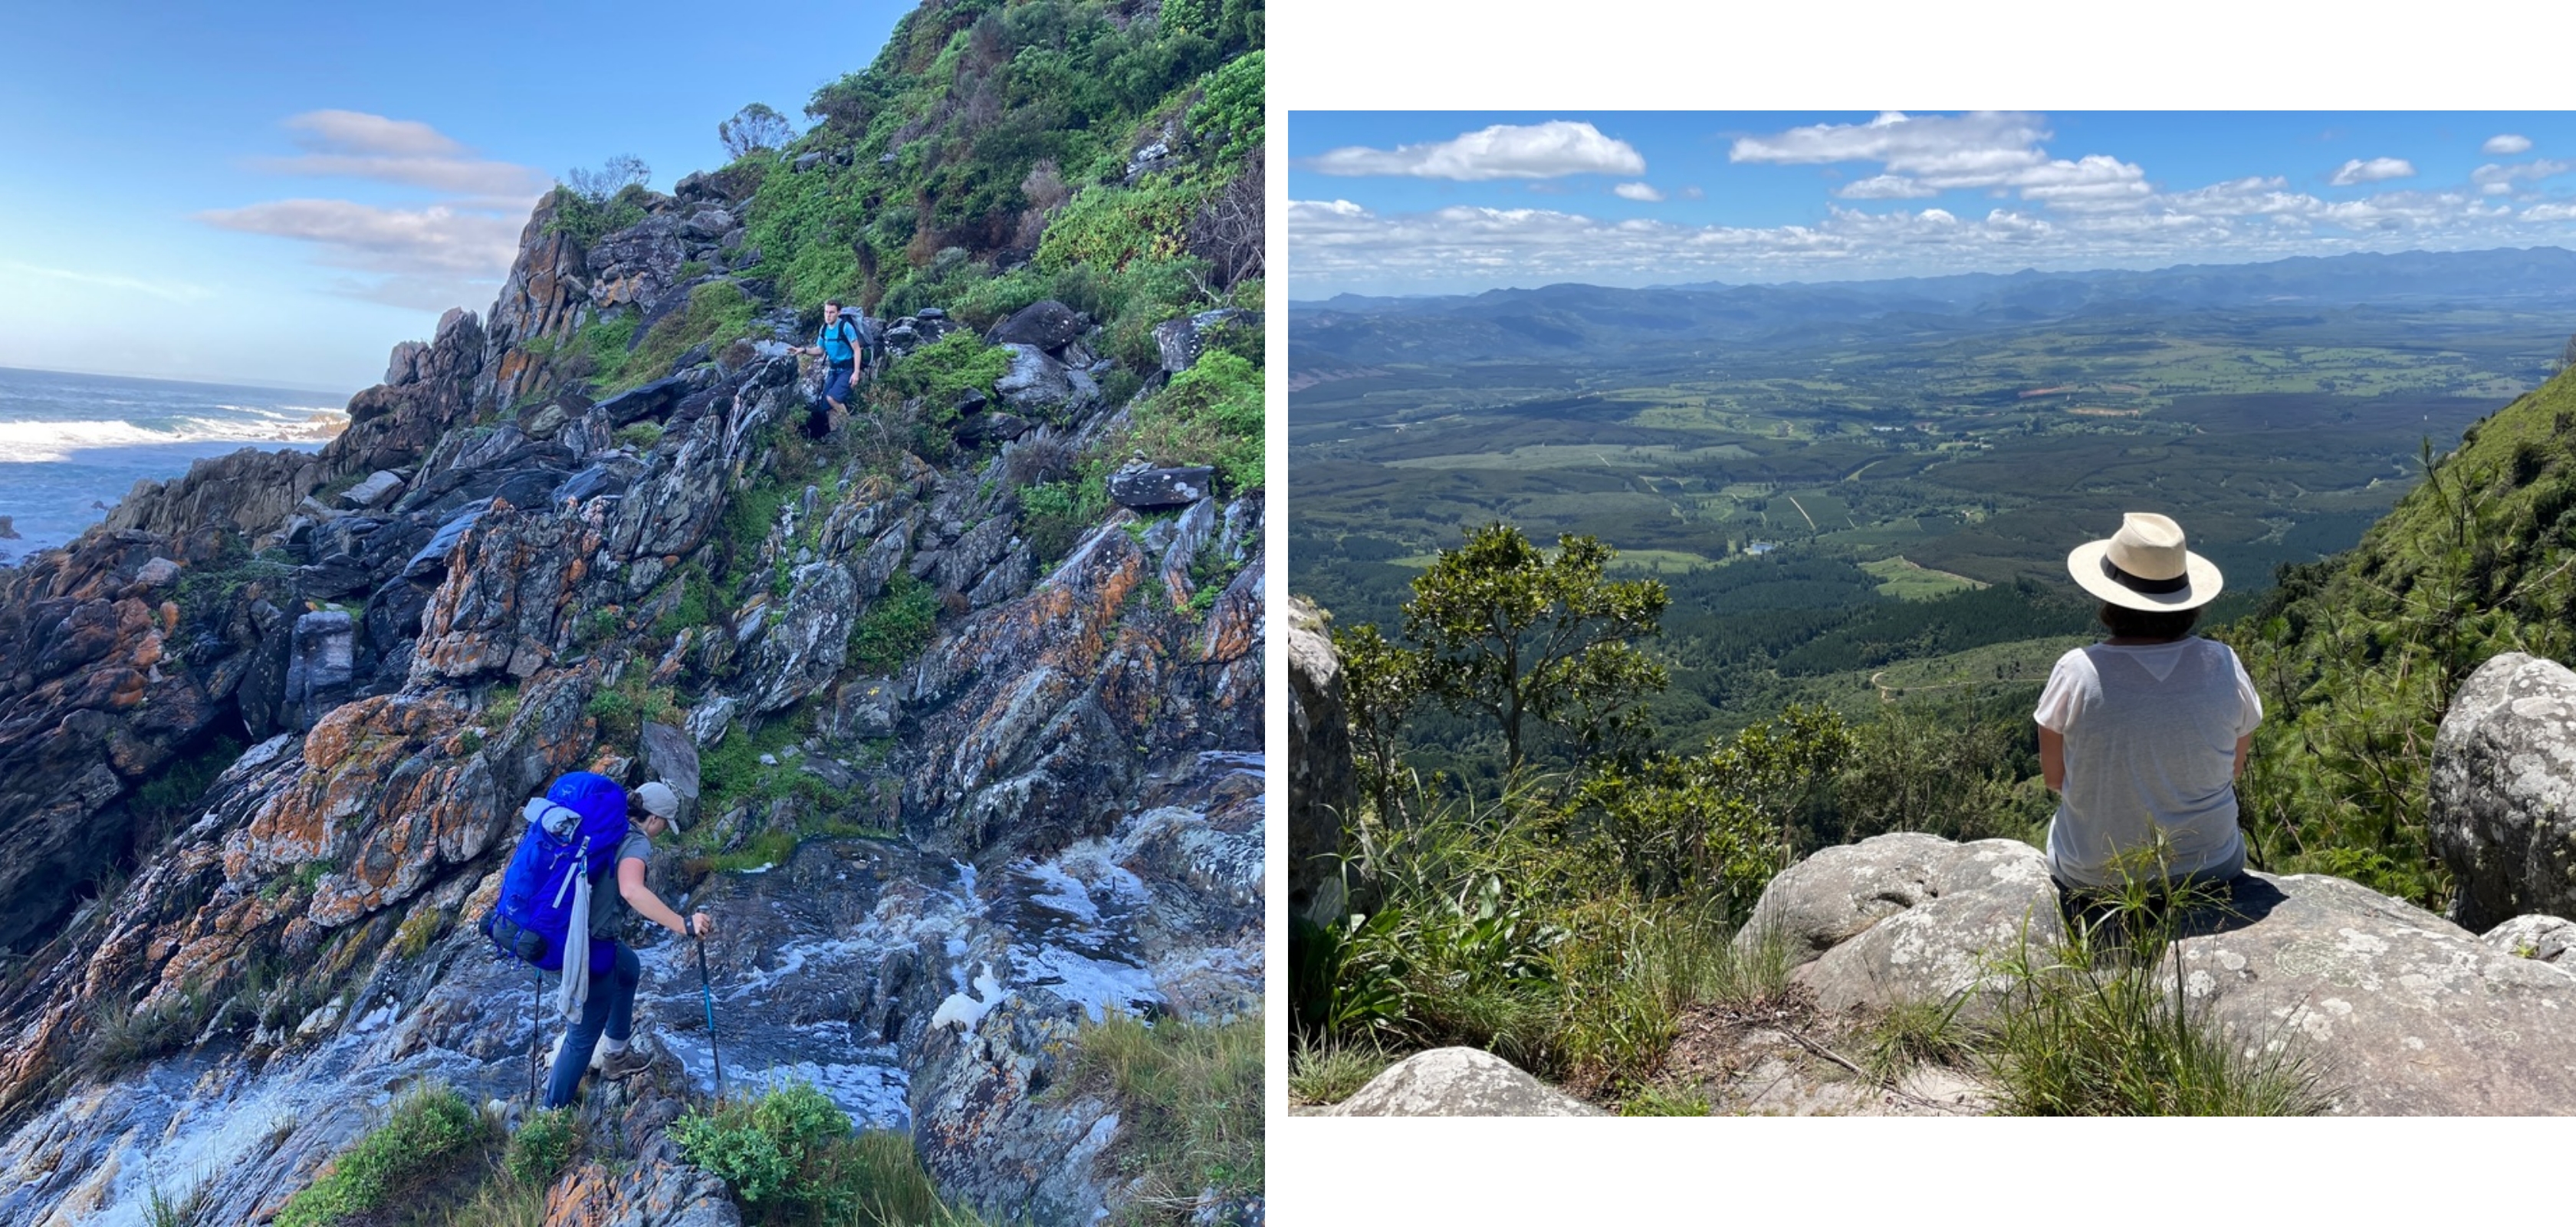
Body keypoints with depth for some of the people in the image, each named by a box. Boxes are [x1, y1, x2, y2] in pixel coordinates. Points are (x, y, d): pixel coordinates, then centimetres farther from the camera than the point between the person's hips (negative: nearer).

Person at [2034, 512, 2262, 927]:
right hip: (2208, 868, 2)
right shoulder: (2222, 666, -14)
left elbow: (2054, 776, -7)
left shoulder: (2076, 673, -21)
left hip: (2092, 876, -2)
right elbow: (2234, 768, 1)